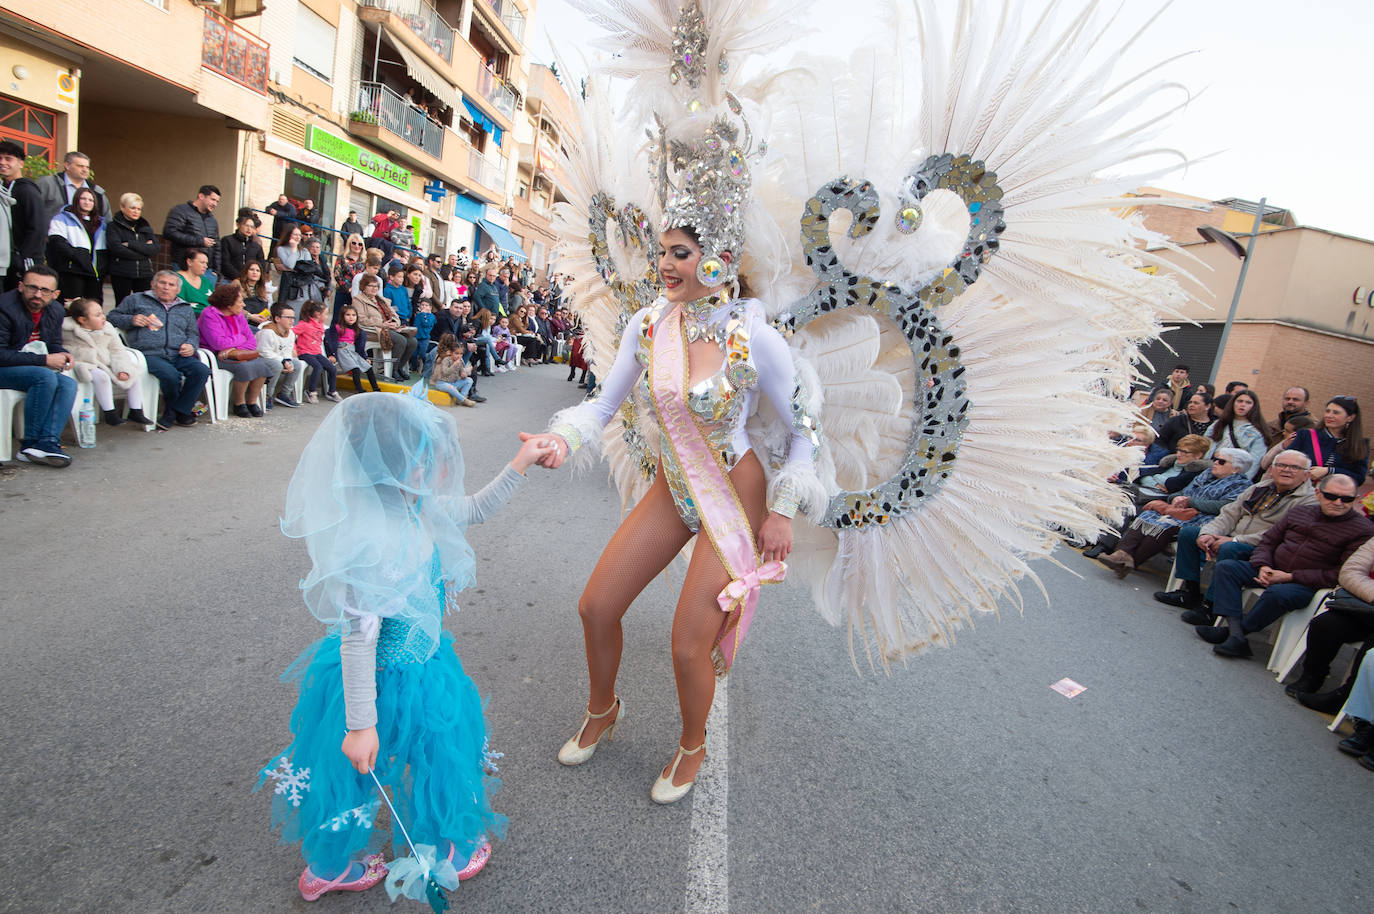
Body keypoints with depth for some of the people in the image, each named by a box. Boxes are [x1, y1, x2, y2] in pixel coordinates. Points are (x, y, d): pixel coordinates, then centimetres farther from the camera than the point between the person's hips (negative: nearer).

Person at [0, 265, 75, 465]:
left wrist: (61, 354, -5)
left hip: (34, 368, 7)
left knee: (68, 384, -19)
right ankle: (30, 443, -22)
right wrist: (44, 360, -25)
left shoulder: (55, 310, 3)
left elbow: (54, 344, 19)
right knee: (46, 377, -32)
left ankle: (48, 442, -28)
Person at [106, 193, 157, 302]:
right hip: (121, 275, -2)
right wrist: (144, 251, -10)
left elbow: (155, 249, -2)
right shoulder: (113, 226, 3)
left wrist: (130, 244, -10)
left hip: (144, 273, 2)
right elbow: (117, 249, -13)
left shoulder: (145, 226, 13)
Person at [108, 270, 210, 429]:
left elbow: (193, 333, 24)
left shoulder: (186, 308, 26)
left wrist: (191, 346, 1)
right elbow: (112, 317, 19)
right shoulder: (137, 300, 18)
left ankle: (176, 412, -13)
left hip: (178, 355, 3)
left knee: (202, 370, -28)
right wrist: (131, 320, -3)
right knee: (170, 374, -36)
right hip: (150, 354, -3)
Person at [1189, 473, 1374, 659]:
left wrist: (1290, 577, -17)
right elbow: (1268, 540, 15)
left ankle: (1228, 631, -21)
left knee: (1277, 593, -38)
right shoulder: (1300, 511, 11)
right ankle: (1236, 635, -26)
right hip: (1272, 571, 6)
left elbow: (1342, 574, -13)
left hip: (1308, 585, -6)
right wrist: (1263, 566, -6)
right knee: (1226, 567, -14)